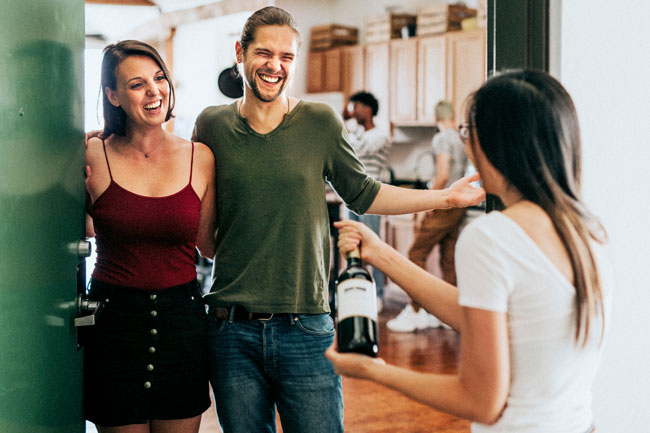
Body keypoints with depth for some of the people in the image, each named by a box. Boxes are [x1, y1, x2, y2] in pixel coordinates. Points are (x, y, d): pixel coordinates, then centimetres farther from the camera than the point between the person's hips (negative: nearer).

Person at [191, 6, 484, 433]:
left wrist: (445, 197, 8)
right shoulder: (212, 125, 4)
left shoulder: (321, 122, 1)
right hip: (232, 332, 1)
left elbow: (363, 194, 11)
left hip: (306, 331, -1)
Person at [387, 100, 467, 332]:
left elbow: (443, 175, -20)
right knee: (448, 259, 10)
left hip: (444, 206, -8)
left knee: (417, 254, -5)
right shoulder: (463, 139, 13)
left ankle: (415, 311, -7)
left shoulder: (442, 138, -11)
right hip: (458, 206, 8)